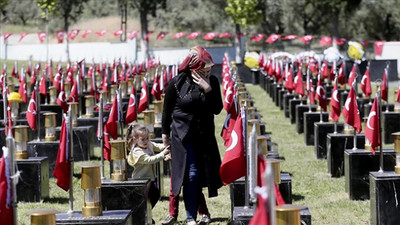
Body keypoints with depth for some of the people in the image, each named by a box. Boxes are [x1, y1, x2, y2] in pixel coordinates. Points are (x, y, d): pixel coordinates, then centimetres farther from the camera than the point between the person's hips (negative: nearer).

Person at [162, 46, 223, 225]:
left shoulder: (212, 81, -3)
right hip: (183, 134, -3)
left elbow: (217, 109, -6)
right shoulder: (177, 83, -11)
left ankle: (201, 210, 24)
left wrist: (208, 90, -19)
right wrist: (165, 133, 7)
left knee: (201, 174, 8)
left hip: (205, 135, 3)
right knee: (191, 174, -8)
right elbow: (167, 109, 1)